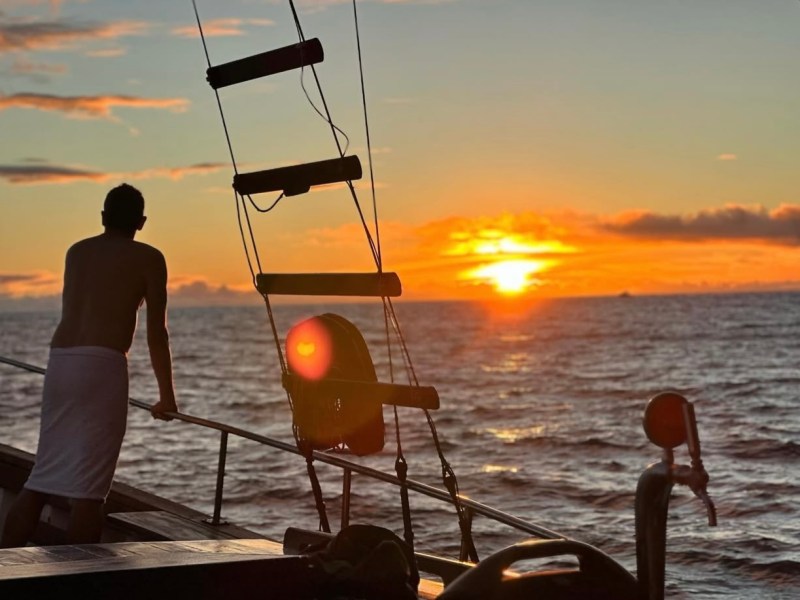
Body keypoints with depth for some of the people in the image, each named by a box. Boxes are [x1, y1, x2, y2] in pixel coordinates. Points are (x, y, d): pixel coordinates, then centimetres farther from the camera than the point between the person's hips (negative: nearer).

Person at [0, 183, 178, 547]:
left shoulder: (77, 251, 21)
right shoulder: (148, 258, 5)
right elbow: (156, 333, 3)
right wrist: (167, 395, 10)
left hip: (59, 361, 6)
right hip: (101, 366, -6)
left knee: (41, 479, 12)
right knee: (87, 488, -5)